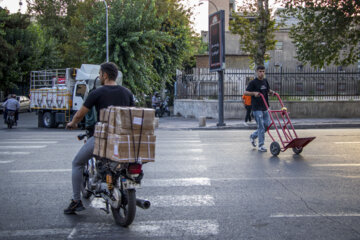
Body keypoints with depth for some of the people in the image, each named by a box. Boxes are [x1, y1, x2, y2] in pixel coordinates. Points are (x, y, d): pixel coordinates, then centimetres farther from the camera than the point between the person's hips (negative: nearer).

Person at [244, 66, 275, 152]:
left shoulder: (265, 81, 11)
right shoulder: (253, 82, -8)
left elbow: (268, 90, 26)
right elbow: (245, 92, -11)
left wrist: (272, 92, 4)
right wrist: (254, 93, -27)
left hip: (265, 107, 7)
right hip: (257, 108, -7)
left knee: (267, 125, 9)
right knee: (261, 126, -7)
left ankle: (253, 136, 29)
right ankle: (261, 145, 2)